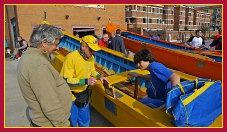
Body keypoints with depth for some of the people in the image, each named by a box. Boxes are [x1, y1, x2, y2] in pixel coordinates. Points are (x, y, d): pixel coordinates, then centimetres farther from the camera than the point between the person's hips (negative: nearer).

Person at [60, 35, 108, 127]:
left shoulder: (90, 57, -3)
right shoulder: (71, 58, -24)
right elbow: (66, 80, -24)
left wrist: (99, 76, -5)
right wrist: (86, 81, -31)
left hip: (84, 94, 6)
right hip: (72, 96, -6)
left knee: (85, 120, 23)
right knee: (72, 121, 16)